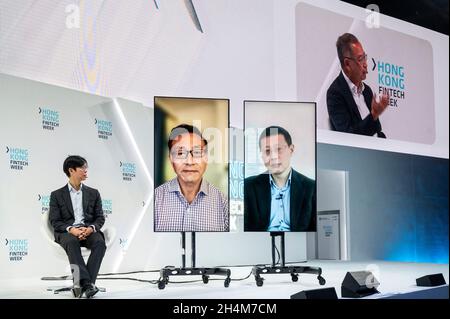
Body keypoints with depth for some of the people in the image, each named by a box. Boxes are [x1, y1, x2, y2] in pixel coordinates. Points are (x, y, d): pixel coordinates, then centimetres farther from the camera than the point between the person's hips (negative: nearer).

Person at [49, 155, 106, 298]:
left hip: (89, 231, 2)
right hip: (67, 232, -2)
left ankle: (82, 282, -37)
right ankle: (86, 283, -45)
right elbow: (55, 221, 2)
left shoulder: (93, 193, 18)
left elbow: (100, 218, 11)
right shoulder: (57, 195, 10)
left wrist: (91, 228, -12)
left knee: (100, 242, -33)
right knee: (71, 242, -38)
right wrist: (71, 229, -18)